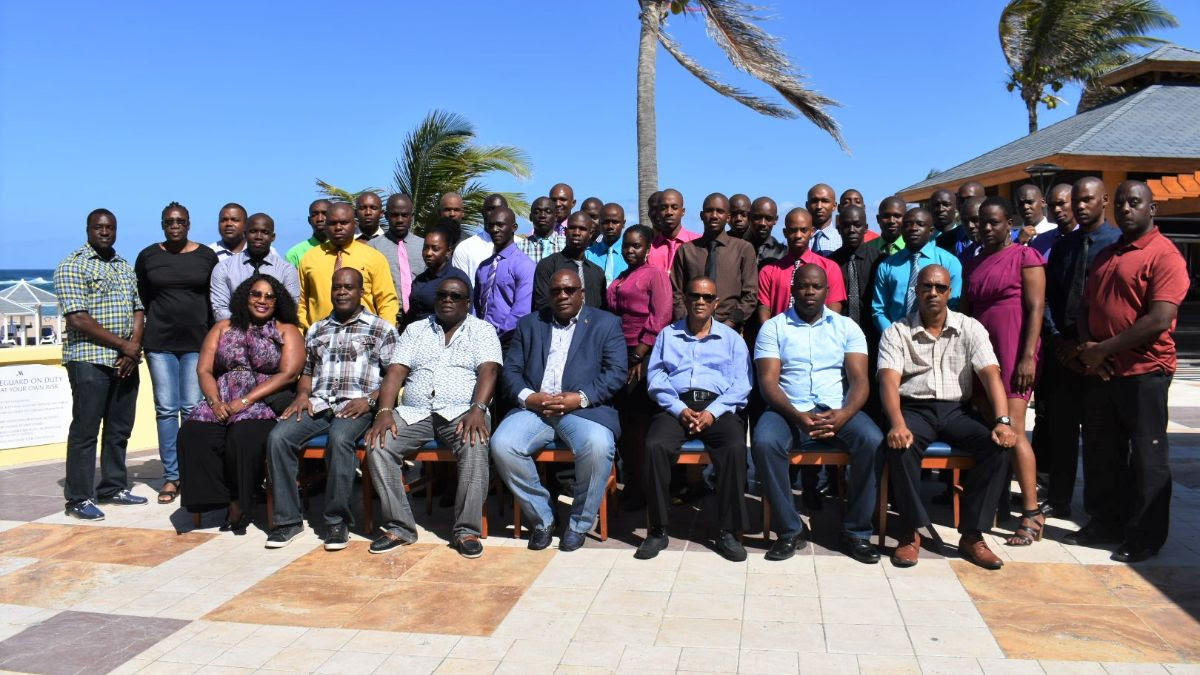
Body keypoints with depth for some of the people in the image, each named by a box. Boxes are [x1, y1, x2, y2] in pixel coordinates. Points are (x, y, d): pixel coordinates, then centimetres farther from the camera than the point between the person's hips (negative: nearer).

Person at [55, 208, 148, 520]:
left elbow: (138, 309, 13)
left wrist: (135, 346, -4)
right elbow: (78, 319, -14)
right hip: (89, 360, -6)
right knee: (85, 429, -2)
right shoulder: (72, 266, -5)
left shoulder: (125, 266, 16)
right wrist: (123, 344, -13)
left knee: (120, 428, 12)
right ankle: (79, 498, 6)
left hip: (126, 361, 7)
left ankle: (113, 487, 23)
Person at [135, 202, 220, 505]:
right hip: (159, 343, 1)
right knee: (166, 409, 2)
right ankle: (171, 476, 8)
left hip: (197, 342, -1)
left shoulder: (207, 256, 4)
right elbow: (140, 301, 12)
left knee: (193, 408, -3)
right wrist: (137, 340, 8)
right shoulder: (147, 256, 7)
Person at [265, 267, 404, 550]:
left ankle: (337, 520, -23)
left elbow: (395, 372, 0)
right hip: (318, 404, 5)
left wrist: (370, 400, -14)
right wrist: (302, 394, 6)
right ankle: (288, 519, -14)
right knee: (278, 437, -22)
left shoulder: (381, 328, 10)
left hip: (356, 406, -4)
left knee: (339, 438, -36)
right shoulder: (317, 330, 25)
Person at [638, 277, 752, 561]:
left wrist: (713, 412, -11)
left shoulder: (732, 338, 19)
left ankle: (728, 531, -20)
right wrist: (680, 409, -10)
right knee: (654, 446, -30)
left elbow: (740, 385, 7)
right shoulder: (667, 335, 21)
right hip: (676, 406, 1)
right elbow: (655, 377, 8)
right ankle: (658, 530, -18)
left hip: (718, 407, 0)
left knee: (735, 447, -32)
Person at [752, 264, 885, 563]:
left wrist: (844, 414, -21)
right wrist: (796, 416, -22)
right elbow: (768, 381, -3)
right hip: (788, 410, -1)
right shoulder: (773, 328, 8)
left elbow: (860, 379, 1)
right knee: (764, 443, -33)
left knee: (873, 442, -28)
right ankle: (789, 531, -16)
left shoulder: (847, 327, 12)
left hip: (837, 410, 1)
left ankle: (856, 532, -11)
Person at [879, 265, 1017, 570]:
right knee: (900, 446, -34)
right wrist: (897, 424, -30)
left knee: (998, 446, -25)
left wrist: (1002, 421, -21)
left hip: (956, 409, 2)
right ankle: (913, 530, -17)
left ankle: (972, 535, -15)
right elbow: (889, 381, -11)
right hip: (914, 408, -2)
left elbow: (991, 375, -4)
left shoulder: (970, 328, 8)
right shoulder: (897, 332, 3)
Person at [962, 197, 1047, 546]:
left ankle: (1032, 513, -8)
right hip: (980, 352, 7)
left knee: (1012, 429, -11)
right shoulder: (973, 263, 17)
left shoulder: (1024, 256, -1)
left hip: (1013, 353, -6)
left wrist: (1028, 356, -16)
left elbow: (1036, 308, -8)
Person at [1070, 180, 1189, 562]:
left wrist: (1104, 349, -16)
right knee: (1101, 453, 14)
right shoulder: (1105, 256, 16)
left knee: (1146, 458, 3)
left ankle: (1145, 537, 14)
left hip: (1144, 372, -7)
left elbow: (1160, 320, -19)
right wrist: (1087, 347, -2)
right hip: (1102, 372, 8)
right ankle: (1109, 521, 29)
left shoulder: (1164, 255, -10)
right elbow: (1087, 306, 16)